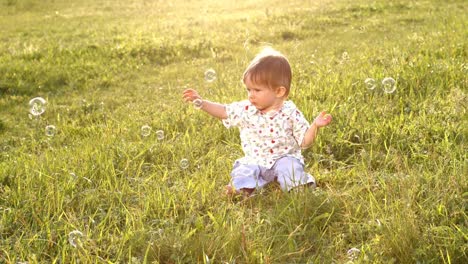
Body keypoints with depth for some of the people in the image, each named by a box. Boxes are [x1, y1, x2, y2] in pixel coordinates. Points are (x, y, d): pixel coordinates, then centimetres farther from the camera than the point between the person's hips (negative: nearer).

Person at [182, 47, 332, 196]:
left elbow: (305, 141, -6)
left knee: (290, 166, -32)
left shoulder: (290, 113, -9)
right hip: (254, 162, 3)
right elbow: (224, 111, 10)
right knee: (243, 171, -24)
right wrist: (201, 102, 2)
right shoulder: (246, 109, -1)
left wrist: (315, 126, -24)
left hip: (283, 158, -2)